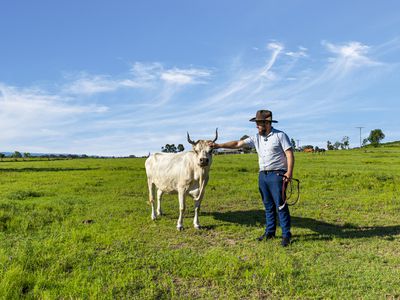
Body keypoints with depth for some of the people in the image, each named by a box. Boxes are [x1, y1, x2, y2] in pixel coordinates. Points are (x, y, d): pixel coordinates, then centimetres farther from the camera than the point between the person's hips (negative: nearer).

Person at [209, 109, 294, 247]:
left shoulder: (280, 135, -5)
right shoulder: (257, 138, 10)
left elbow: (289, 154, -8)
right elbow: (238, 144, 8)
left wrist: (289, 172, -20)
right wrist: (218, 145, 2)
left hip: (277, 175, -6)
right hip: (262, 175, 6)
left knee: (281, 205, -5)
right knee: (268, 205, 13)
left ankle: (286, 235, 4)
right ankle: (270, 232, 23)